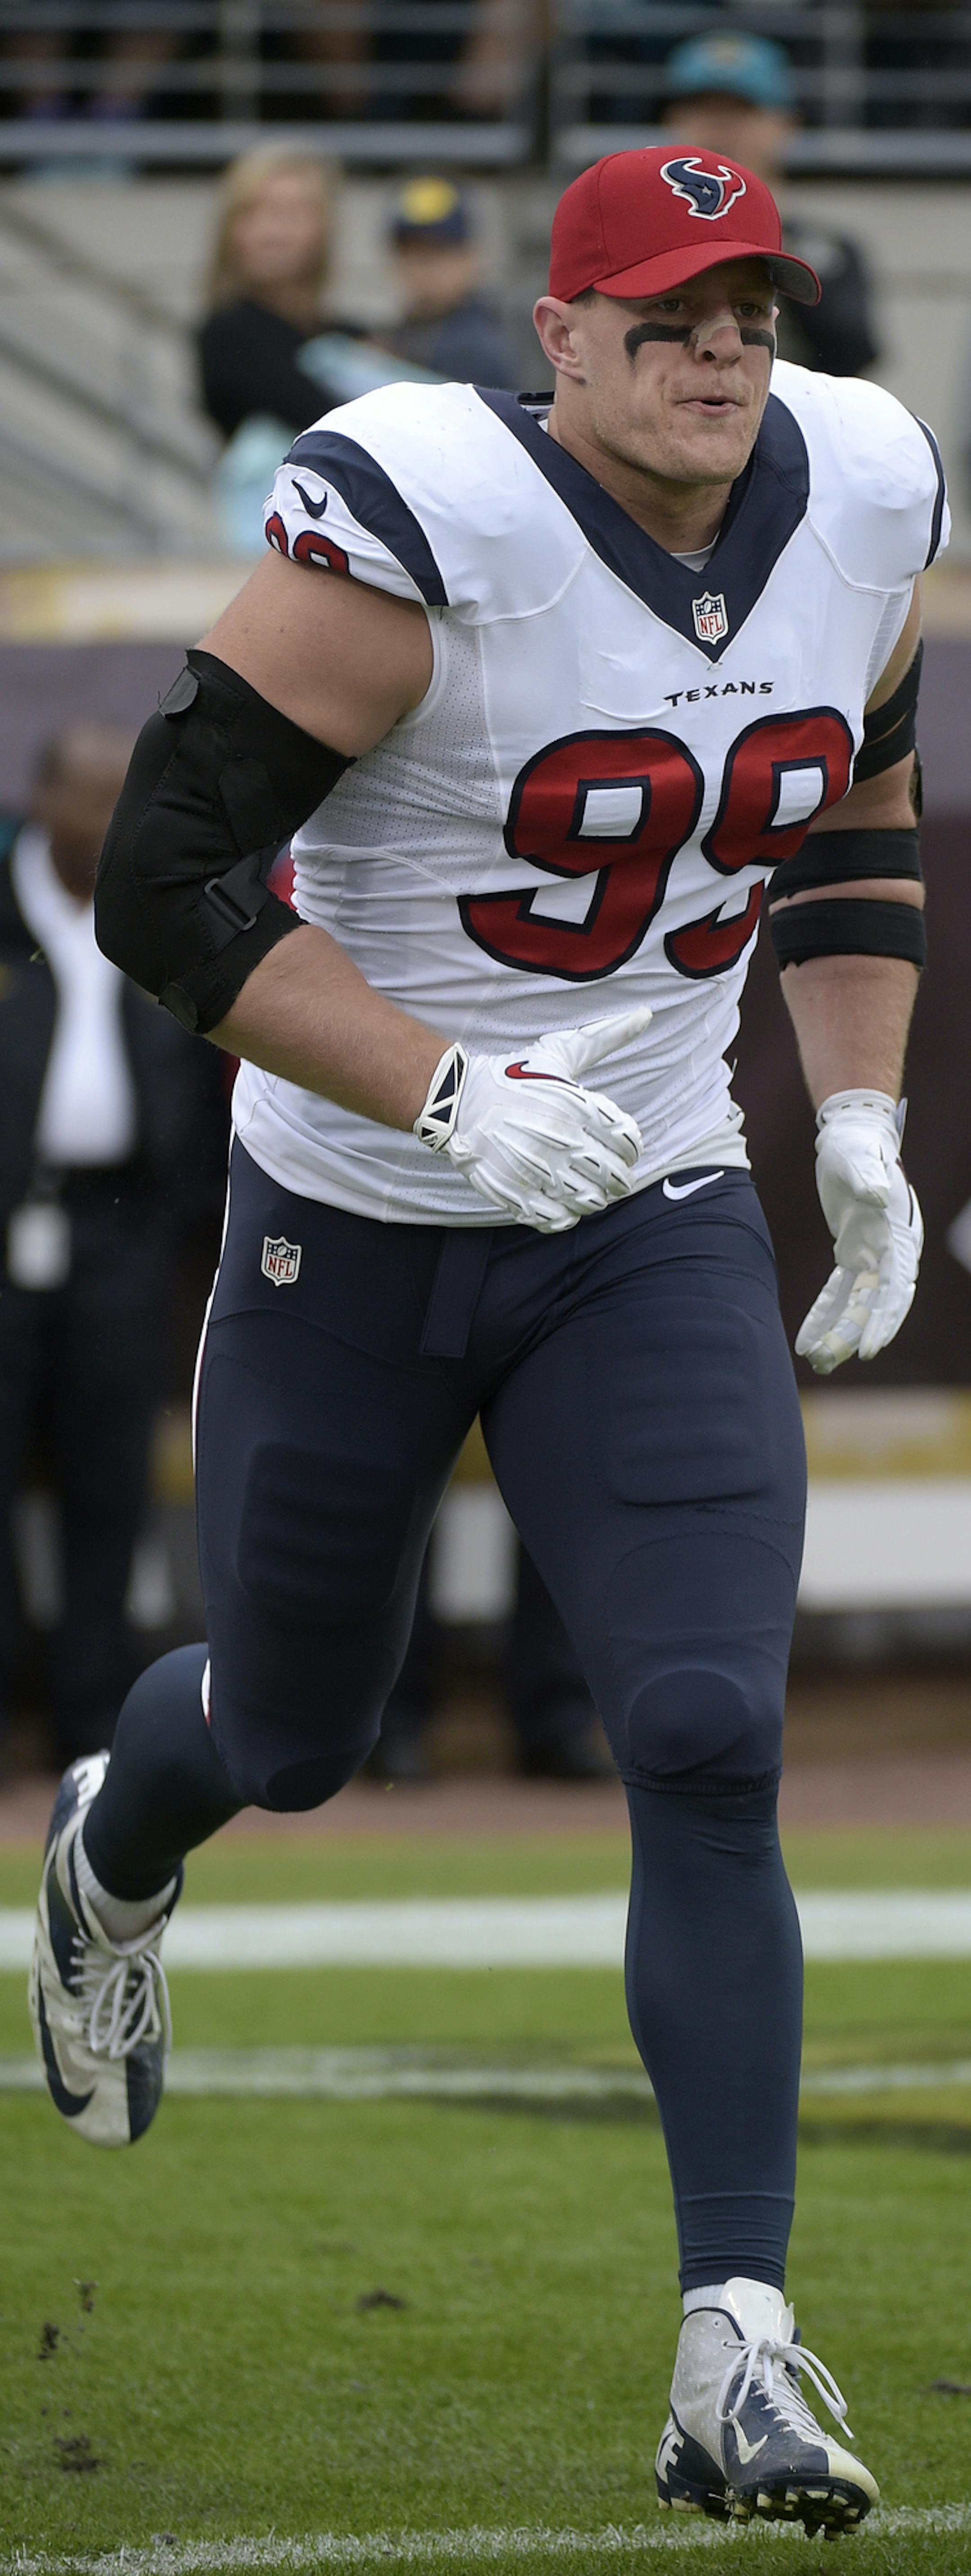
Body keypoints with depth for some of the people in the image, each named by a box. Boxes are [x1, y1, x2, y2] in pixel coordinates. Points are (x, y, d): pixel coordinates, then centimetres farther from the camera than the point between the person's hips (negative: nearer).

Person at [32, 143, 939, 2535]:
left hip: (651, 1237, 3)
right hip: (348, 1234, -3)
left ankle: (739, 2350, -14)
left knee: (709, 1749, -14)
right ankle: (114, 1847, 56)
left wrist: (860, 1123, 5)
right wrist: (447, 1095, -31)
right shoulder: (424, 528, -23)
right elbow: (164, 879, -22)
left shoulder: (862, 500, -3)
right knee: (293, 1740, 16)